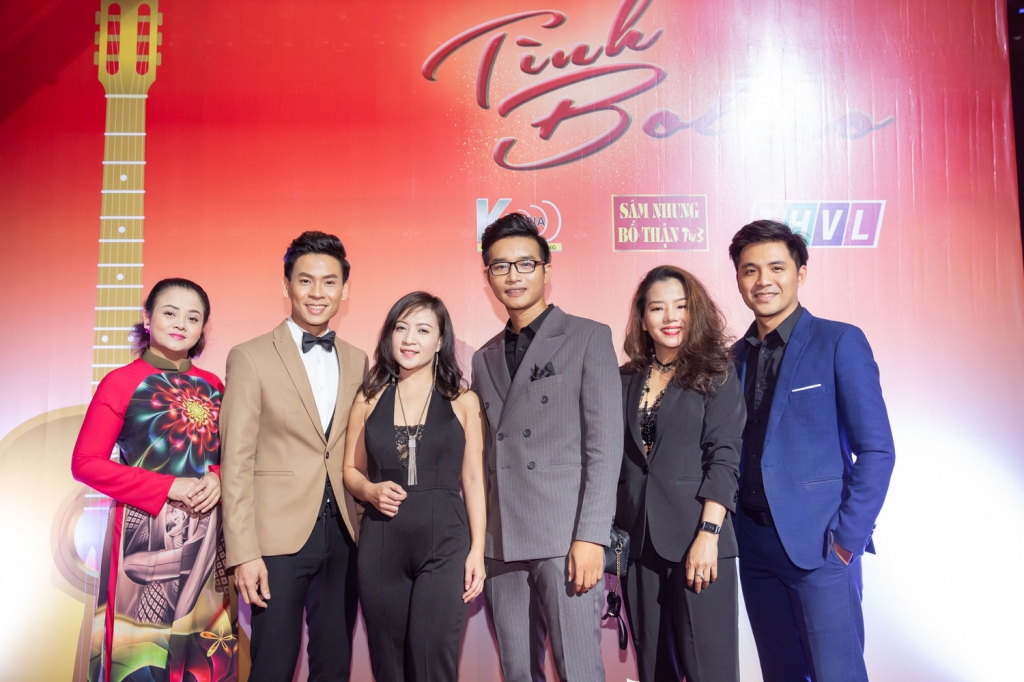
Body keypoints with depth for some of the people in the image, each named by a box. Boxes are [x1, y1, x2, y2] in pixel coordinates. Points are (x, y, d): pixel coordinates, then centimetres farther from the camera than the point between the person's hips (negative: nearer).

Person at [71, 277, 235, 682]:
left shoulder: (212, 386, 7)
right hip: (145, 531, -4)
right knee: (141, 648, 7)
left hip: (206, 534, 4)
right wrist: (169, 487, -17)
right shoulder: (121, 382, -6)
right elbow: (85, 463, -9)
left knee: (204, 647, 13)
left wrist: (217, 480, -10)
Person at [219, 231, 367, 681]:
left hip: (343, 534, 4)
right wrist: (243, 553, -12)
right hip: (279, 535, -4)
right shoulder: (250, 358, -3)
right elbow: (237, 462, -7)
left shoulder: (357, 362, 9)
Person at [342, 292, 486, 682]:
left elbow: (472, 479, 3)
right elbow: (351, 470, 12)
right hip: (381, 542, 2)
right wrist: (371, 491, -10)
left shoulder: (463, 401, 2)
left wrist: (477, 550, -3)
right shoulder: (369, 399, 7)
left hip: (445, 541, -2)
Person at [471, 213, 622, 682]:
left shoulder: (588, 338, 1)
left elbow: (605, 443, -6)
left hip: (565, 538, -5)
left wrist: (591, 536, -14)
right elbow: (484, 454, 15)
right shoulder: (484, 358, 17)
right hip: (501, 544, 5)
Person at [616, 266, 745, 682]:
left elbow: (723, 459, -7)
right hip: (638, 541, 4)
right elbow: (616, 459, 11)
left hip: (695, 539, -4)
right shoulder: (627, 379, 10)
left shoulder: (715, 374, 0)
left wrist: (708, 535, -16)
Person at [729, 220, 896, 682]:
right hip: (753, 544, 5)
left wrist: (847, 537, -12)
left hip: (819, 544, -5)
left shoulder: (840, 342, -6)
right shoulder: (733, 357, 9)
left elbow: (876, 450, -8)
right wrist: (726, 530, 4)